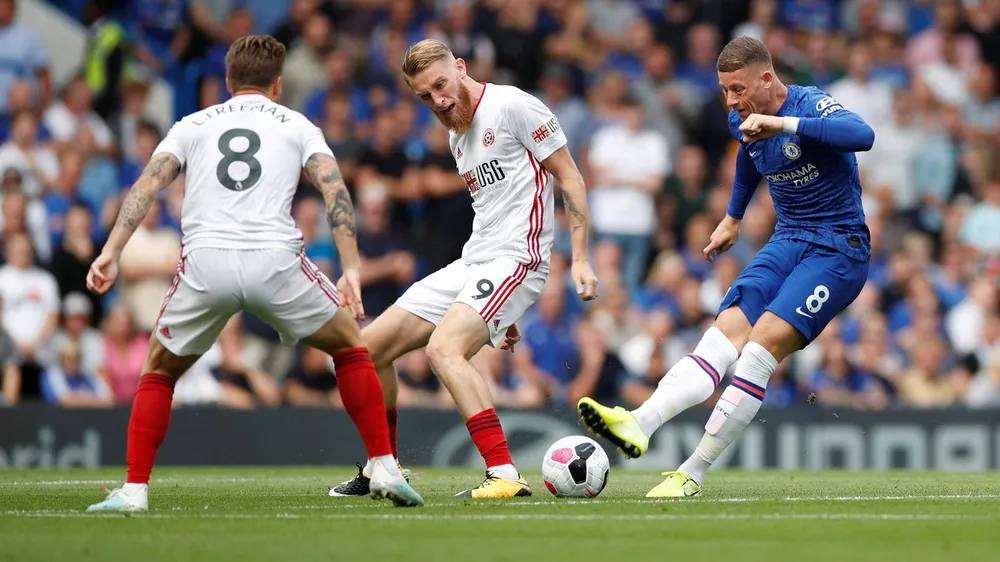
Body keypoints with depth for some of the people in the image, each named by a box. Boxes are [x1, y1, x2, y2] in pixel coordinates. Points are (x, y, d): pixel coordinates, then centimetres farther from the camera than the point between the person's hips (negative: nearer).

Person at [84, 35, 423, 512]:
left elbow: (148, 184, 8)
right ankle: (384, 470, 14)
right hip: (276, 260, -1)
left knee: (159, 373, 23)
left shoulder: (193, 125, 23)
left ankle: (133, 490, 10)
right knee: (350, 347, 21)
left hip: (204, 263, 1)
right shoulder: (296, 126, 21)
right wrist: (350, 271, 0)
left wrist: (111, 252, 0)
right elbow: (334, 189, 5)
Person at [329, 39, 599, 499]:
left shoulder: (512, 106, -9)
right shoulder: (457, 135, 17)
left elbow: (569, 177, -9)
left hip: (514, 259, -9)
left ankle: (505, 476, -34)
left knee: (443, 348, -31)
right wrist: (503, 311, 25)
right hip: (471, 264, 9)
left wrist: (579, 259, -16)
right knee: (369, 346, 8)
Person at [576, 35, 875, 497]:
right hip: (787, 242, 7)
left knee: (763, 343, -23)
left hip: (839, 248, -7)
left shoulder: (812, 106, -17)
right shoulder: (742, 121, 7)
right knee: (723, 337, -15)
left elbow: (863, 135, -38)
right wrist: (733, 218, 39)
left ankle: (693, 473, -22)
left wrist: (784, 123, -43)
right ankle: (639, 424, -37)